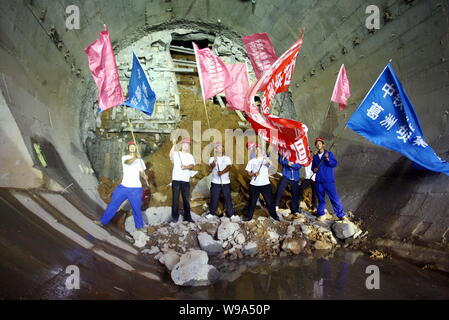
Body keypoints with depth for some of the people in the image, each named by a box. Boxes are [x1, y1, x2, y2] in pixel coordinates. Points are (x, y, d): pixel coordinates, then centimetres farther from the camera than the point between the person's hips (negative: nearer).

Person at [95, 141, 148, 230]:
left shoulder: (140, 160, 6)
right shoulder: (124, 158, 0)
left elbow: (142, 173, 3)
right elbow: (128, 162, -24)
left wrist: (145, 177, -21)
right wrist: (135, 157, -44)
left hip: (135, 189, 0)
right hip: (123, 186, 0)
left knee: (136, 208, 3)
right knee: (113, 204, 5)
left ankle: (139, 226, 20)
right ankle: (103, 221, 19)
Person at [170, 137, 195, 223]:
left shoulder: (190, 156, 14)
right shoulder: (176, 154, 5)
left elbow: (192, 165, -4)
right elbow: (171, 156, -19)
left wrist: (186, 167, -26)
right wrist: (174, 145, -30)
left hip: (186, 180, 3)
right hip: (176, 179, -3)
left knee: (186, 199, 7)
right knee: (175, 199, 1)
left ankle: (187, 217, 15)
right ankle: (175, 216, 10)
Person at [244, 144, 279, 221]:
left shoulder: (265, 159, 2)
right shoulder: (251, 161, 9)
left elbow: (270, 163, -20)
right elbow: (249, 172, 8)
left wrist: (265, 157, -39)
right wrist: (254, 174, -14)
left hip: (265, 184, -1)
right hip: (254, 185, 1)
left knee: (269, 201, 3)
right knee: (252, 201, 6)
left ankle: (274, 215, 16)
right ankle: (249, 216, 17)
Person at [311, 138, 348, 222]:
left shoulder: (329, 154, 3)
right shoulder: (315, 157, 14)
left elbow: (335, 164, -10)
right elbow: (313, 167, 22)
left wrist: (328, 159, -27)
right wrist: (314, 169, -1)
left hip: (329, 181, -3)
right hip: (319, 181, 3)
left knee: (334, 198, -6)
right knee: (320, 199, 7)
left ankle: (341, 215, -1)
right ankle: (321, 215, 17)